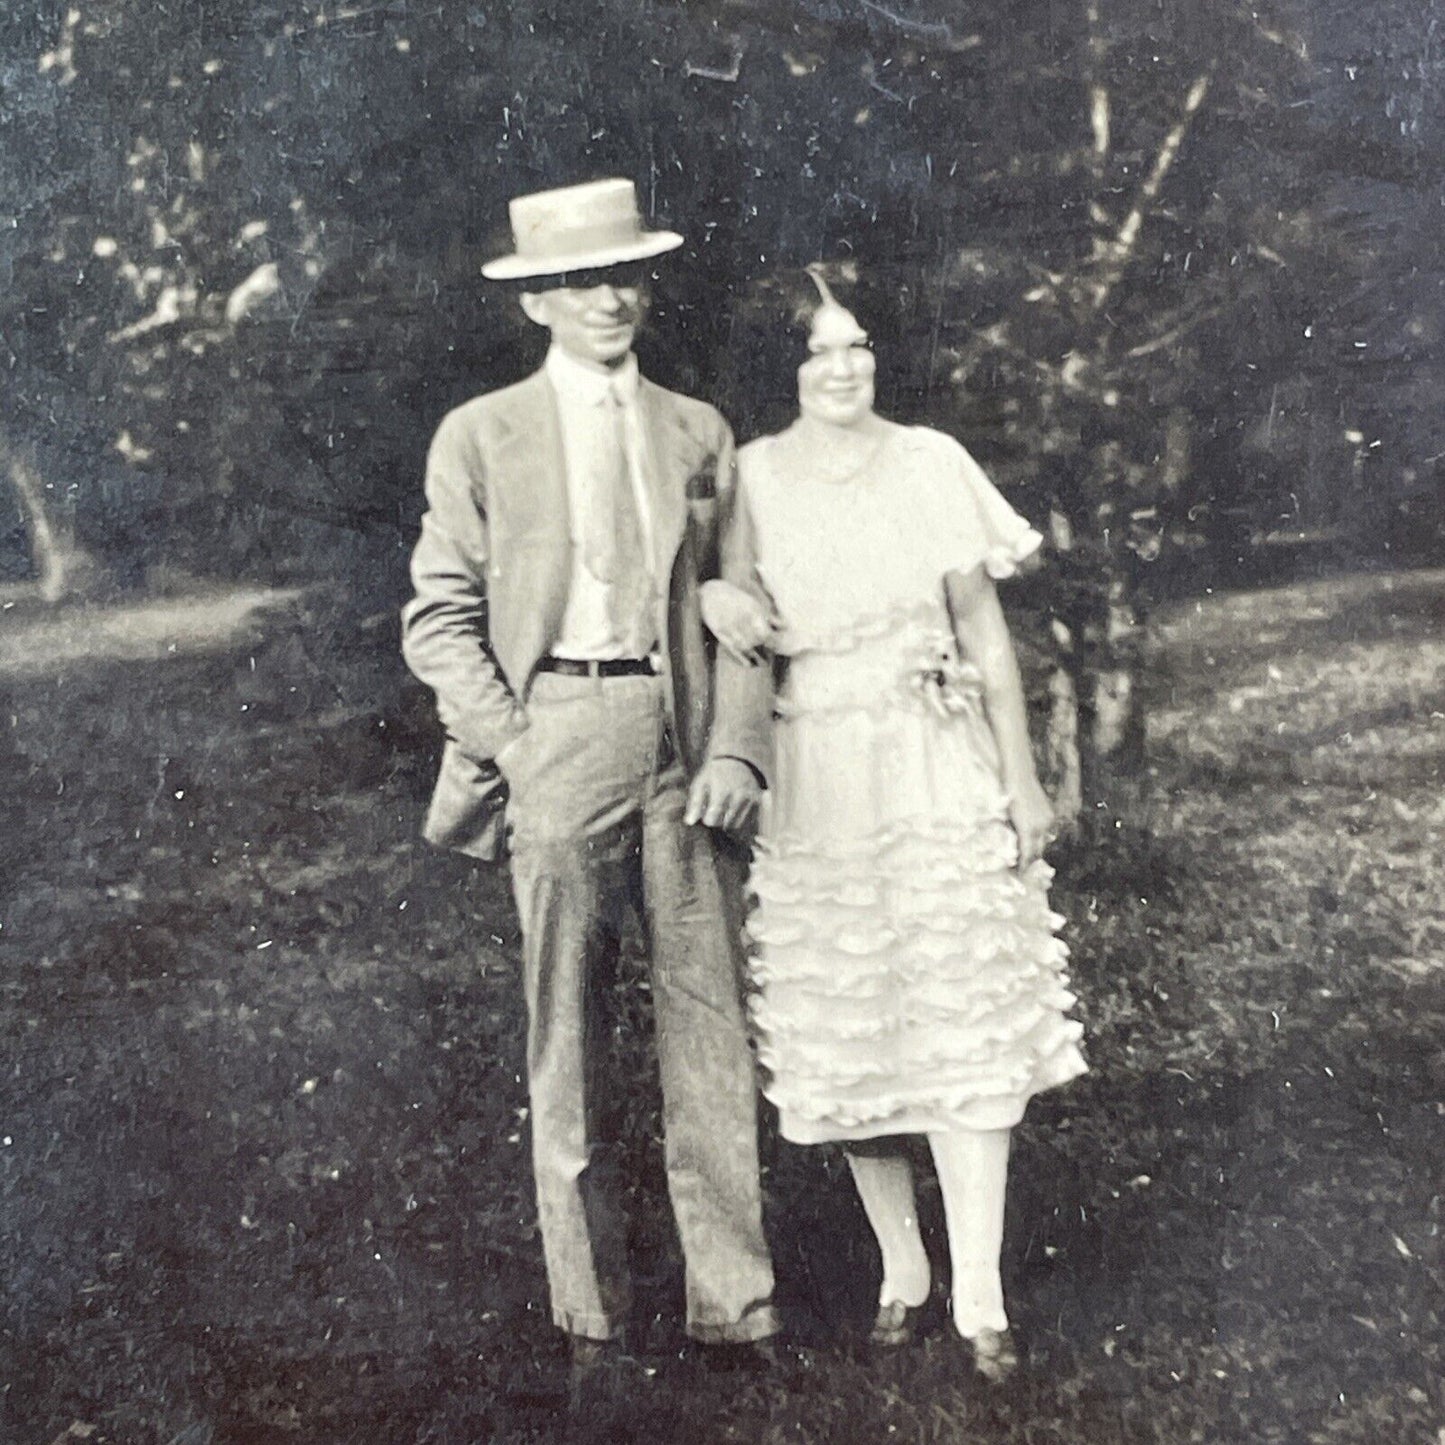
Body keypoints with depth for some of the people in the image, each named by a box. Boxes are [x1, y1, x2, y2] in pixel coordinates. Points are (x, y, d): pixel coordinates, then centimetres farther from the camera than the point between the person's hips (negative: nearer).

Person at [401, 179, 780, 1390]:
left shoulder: (698, 433, 14)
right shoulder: (482, 437, 5)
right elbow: (439, 622, 2)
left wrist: (737, 747, 0)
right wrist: (512, 750, -9)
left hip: (679, 745, 3)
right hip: (554, 738, -2)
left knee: (711, 1027, 2)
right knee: (567, 1048, 3)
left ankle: (733, 1305, 12)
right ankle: (592, 1319, 15)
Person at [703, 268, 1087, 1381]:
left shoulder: (931, 463, 2)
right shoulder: (750, 478, 0)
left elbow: (985, 632, 5)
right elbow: (732, 616, 11)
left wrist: (1022, 779, 3)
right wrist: (714, 598, -14)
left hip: (943, 775, 0)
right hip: (818, 784, 0)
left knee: (969, 1027, -3)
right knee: (852, 1036, 7)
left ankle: (981, 1295, 3)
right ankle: (902, 1266, 22)